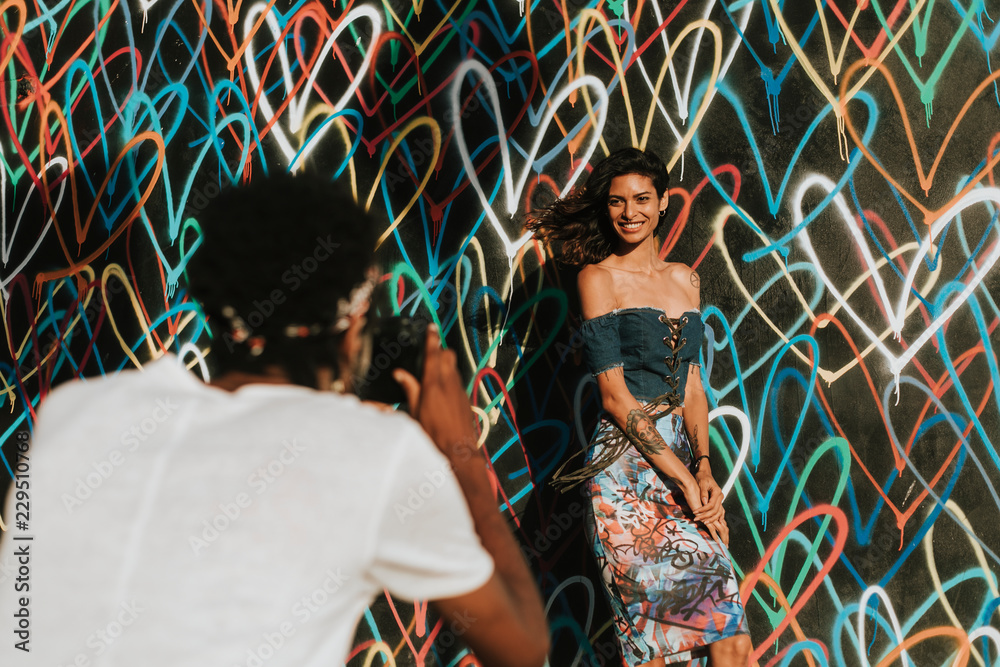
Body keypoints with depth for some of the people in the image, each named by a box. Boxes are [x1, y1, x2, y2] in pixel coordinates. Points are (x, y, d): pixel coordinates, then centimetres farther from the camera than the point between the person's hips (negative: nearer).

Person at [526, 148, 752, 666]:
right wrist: (684, 478, -11)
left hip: (680, 456, 6)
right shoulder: (598, 277, -1)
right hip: (626, 469, -6)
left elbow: (691, 384, 15)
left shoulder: (684, 279, 17)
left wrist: (704, 467, -1)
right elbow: (614, 395, -7)